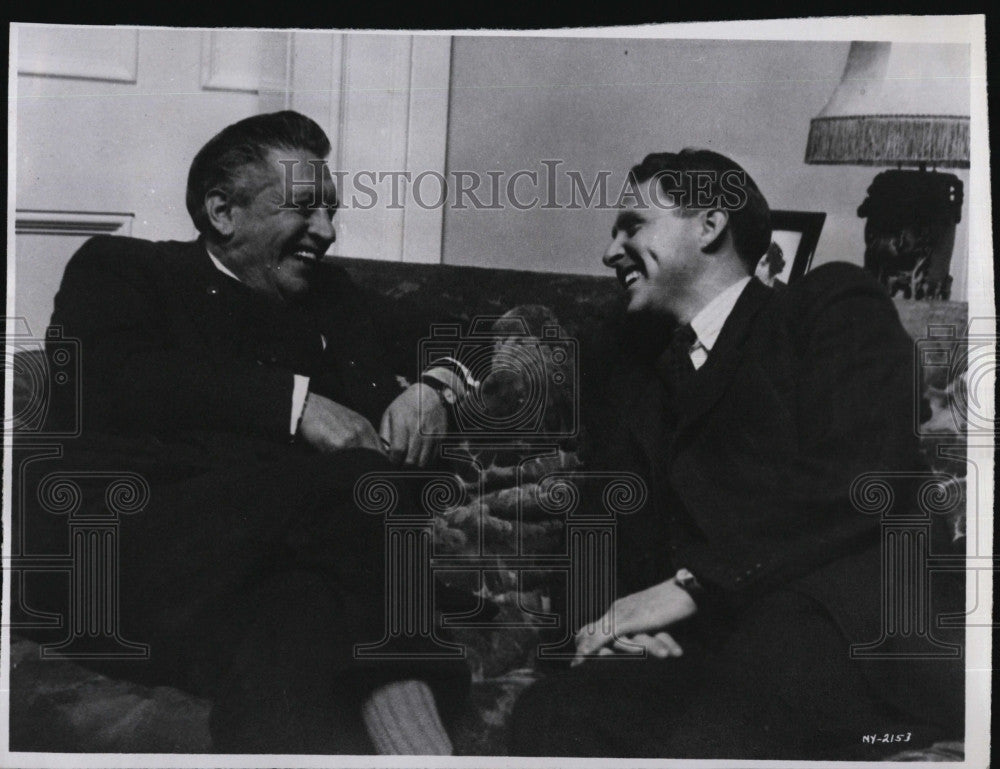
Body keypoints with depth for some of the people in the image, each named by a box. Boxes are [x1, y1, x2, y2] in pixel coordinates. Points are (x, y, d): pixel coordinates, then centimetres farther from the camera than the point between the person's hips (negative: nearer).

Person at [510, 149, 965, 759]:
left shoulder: (835, 304, 8)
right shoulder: (642, 382, 27)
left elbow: (858, 475, -8)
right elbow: (626, 536, 20)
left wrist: (691, 584, -11)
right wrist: (624, 617, -4)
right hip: (717, 648, 6)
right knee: (551, 715, -24)